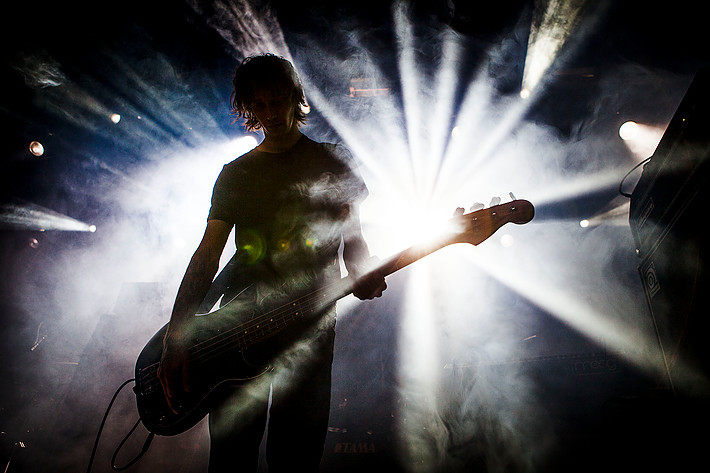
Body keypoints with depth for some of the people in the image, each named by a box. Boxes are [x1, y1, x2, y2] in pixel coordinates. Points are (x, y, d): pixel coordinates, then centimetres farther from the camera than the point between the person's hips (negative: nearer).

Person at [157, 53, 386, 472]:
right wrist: (177, 335, -3)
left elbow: (352, 234, 10)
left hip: (310, 330, -2)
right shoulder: (235, 173, 14)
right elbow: (207, 255, 7)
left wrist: (364, 273, -14)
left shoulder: (333, 161, 10)